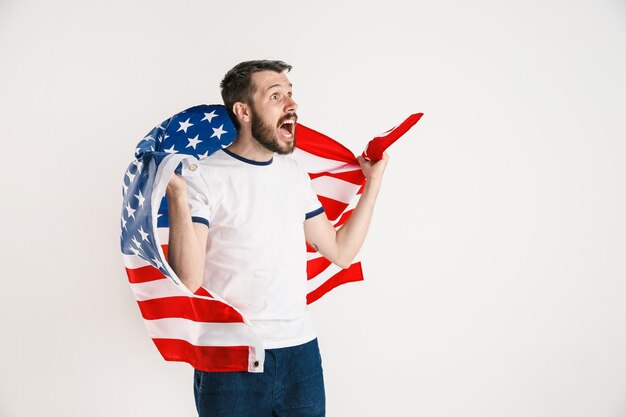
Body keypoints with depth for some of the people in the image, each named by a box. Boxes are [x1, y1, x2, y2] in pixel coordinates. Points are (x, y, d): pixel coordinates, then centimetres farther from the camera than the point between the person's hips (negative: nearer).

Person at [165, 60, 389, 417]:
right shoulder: (203, 177, -11)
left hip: (301, 350, 5)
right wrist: (177, 196, -28)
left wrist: (373, 181, 11)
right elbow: (187, 280, -18)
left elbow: (341, 251, 10)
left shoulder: (295, 174, 9)